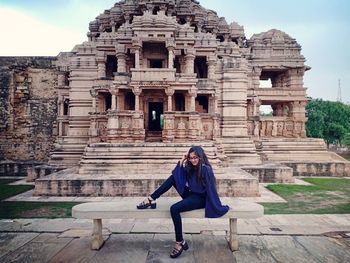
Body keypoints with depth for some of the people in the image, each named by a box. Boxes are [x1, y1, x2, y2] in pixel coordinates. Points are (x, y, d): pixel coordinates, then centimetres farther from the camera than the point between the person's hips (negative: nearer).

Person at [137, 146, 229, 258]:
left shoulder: (206, 169, -19)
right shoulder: (190, 167, 5)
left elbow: (211, 189, -21)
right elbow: (178, 176, 1)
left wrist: (218, 207, -19)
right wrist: (181, 161, -8)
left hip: (200, 199, -8)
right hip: (191, 195, 8)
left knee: (174, 209, -27)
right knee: (173, 178, -4)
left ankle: (180, 242, -15)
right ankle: (151, 199, -5)